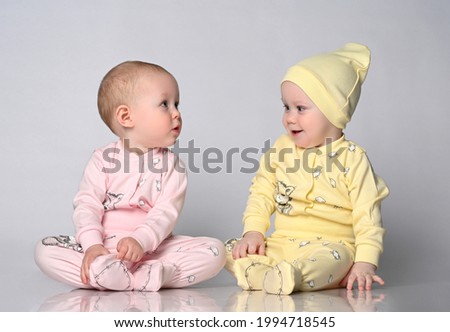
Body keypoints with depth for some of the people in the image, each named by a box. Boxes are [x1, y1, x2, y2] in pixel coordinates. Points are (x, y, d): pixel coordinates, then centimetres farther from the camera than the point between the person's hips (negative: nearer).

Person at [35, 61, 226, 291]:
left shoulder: (172, 165, 3)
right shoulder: (103, 159, 2)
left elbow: (166, 212, -9)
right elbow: (87, 205, -6)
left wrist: (141, 241, -28)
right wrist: (92, 244, -24)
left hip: (153, 249, 1)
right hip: (104, 248, -1)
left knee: (215, 250, -22)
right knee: (44, 250, -20)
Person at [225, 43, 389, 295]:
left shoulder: (352, 158, -4)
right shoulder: (282, 149, 8)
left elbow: (367, 214, -6)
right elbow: (262, 192, 12)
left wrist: (365, 263, -15)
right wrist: (253, 232, -3)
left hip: (331, 246, -5)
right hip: (281, 243, 5)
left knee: (332, 259, -38)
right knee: (232, 251, -15)